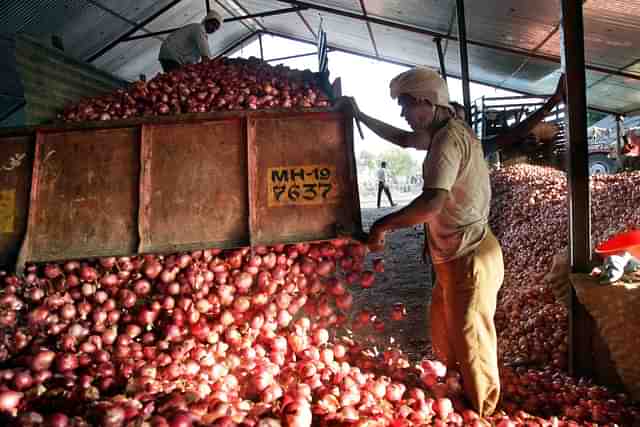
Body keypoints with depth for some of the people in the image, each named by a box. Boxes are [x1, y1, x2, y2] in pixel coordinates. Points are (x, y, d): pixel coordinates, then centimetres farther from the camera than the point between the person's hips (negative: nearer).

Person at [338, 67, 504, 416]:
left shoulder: (448, 139, -22)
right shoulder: (441, 133, 9)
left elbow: (432, 202, -33)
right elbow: (402, 139, 27)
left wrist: (383, 225, -23)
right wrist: (359, 116, 26)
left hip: (469, 258, -11)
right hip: (454, 256, 11)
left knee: (470, 340, 3)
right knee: (443, 329, 23)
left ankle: (480, 413, 21)